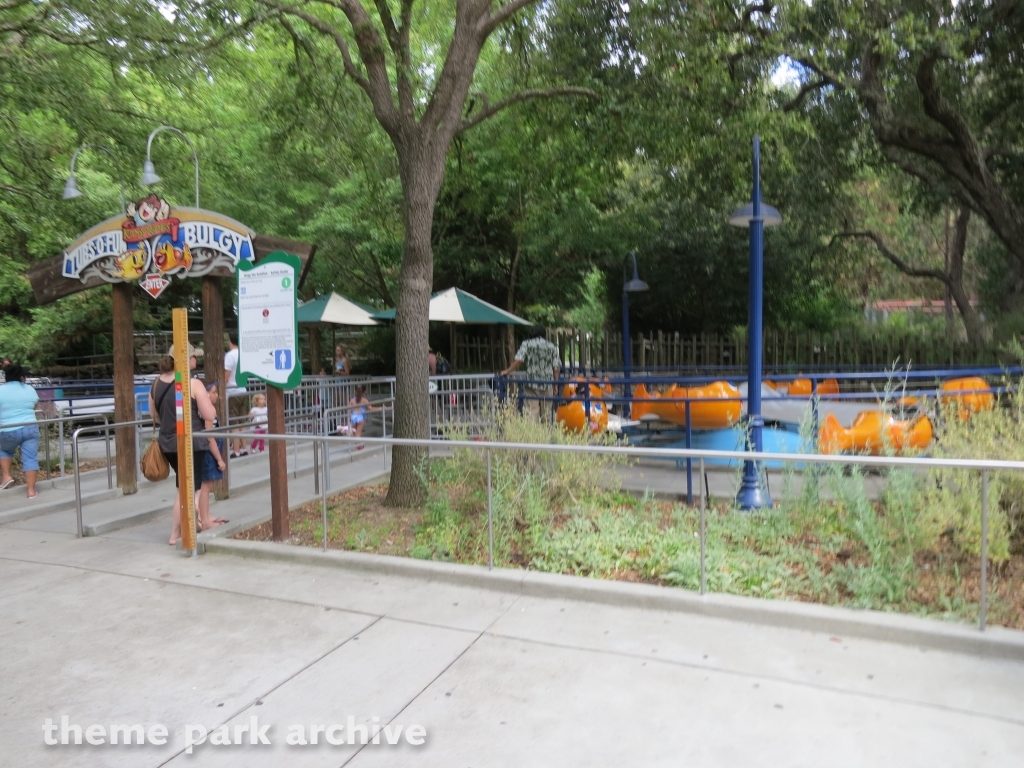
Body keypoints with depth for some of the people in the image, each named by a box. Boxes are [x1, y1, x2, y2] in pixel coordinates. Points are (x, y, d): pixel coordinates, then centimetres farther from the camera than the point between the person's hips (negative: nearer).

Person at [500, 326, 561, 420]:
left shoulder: (526, 344, 4)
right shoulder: (552, 347, 10)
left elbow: (519, 360, -10)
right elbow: (556, 367, 4)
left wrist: (508, 371, 0)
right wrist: (556, 385, 8)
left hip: (532, 383, -2)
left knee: (533, 410, -5)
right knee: (546, 413, 9)